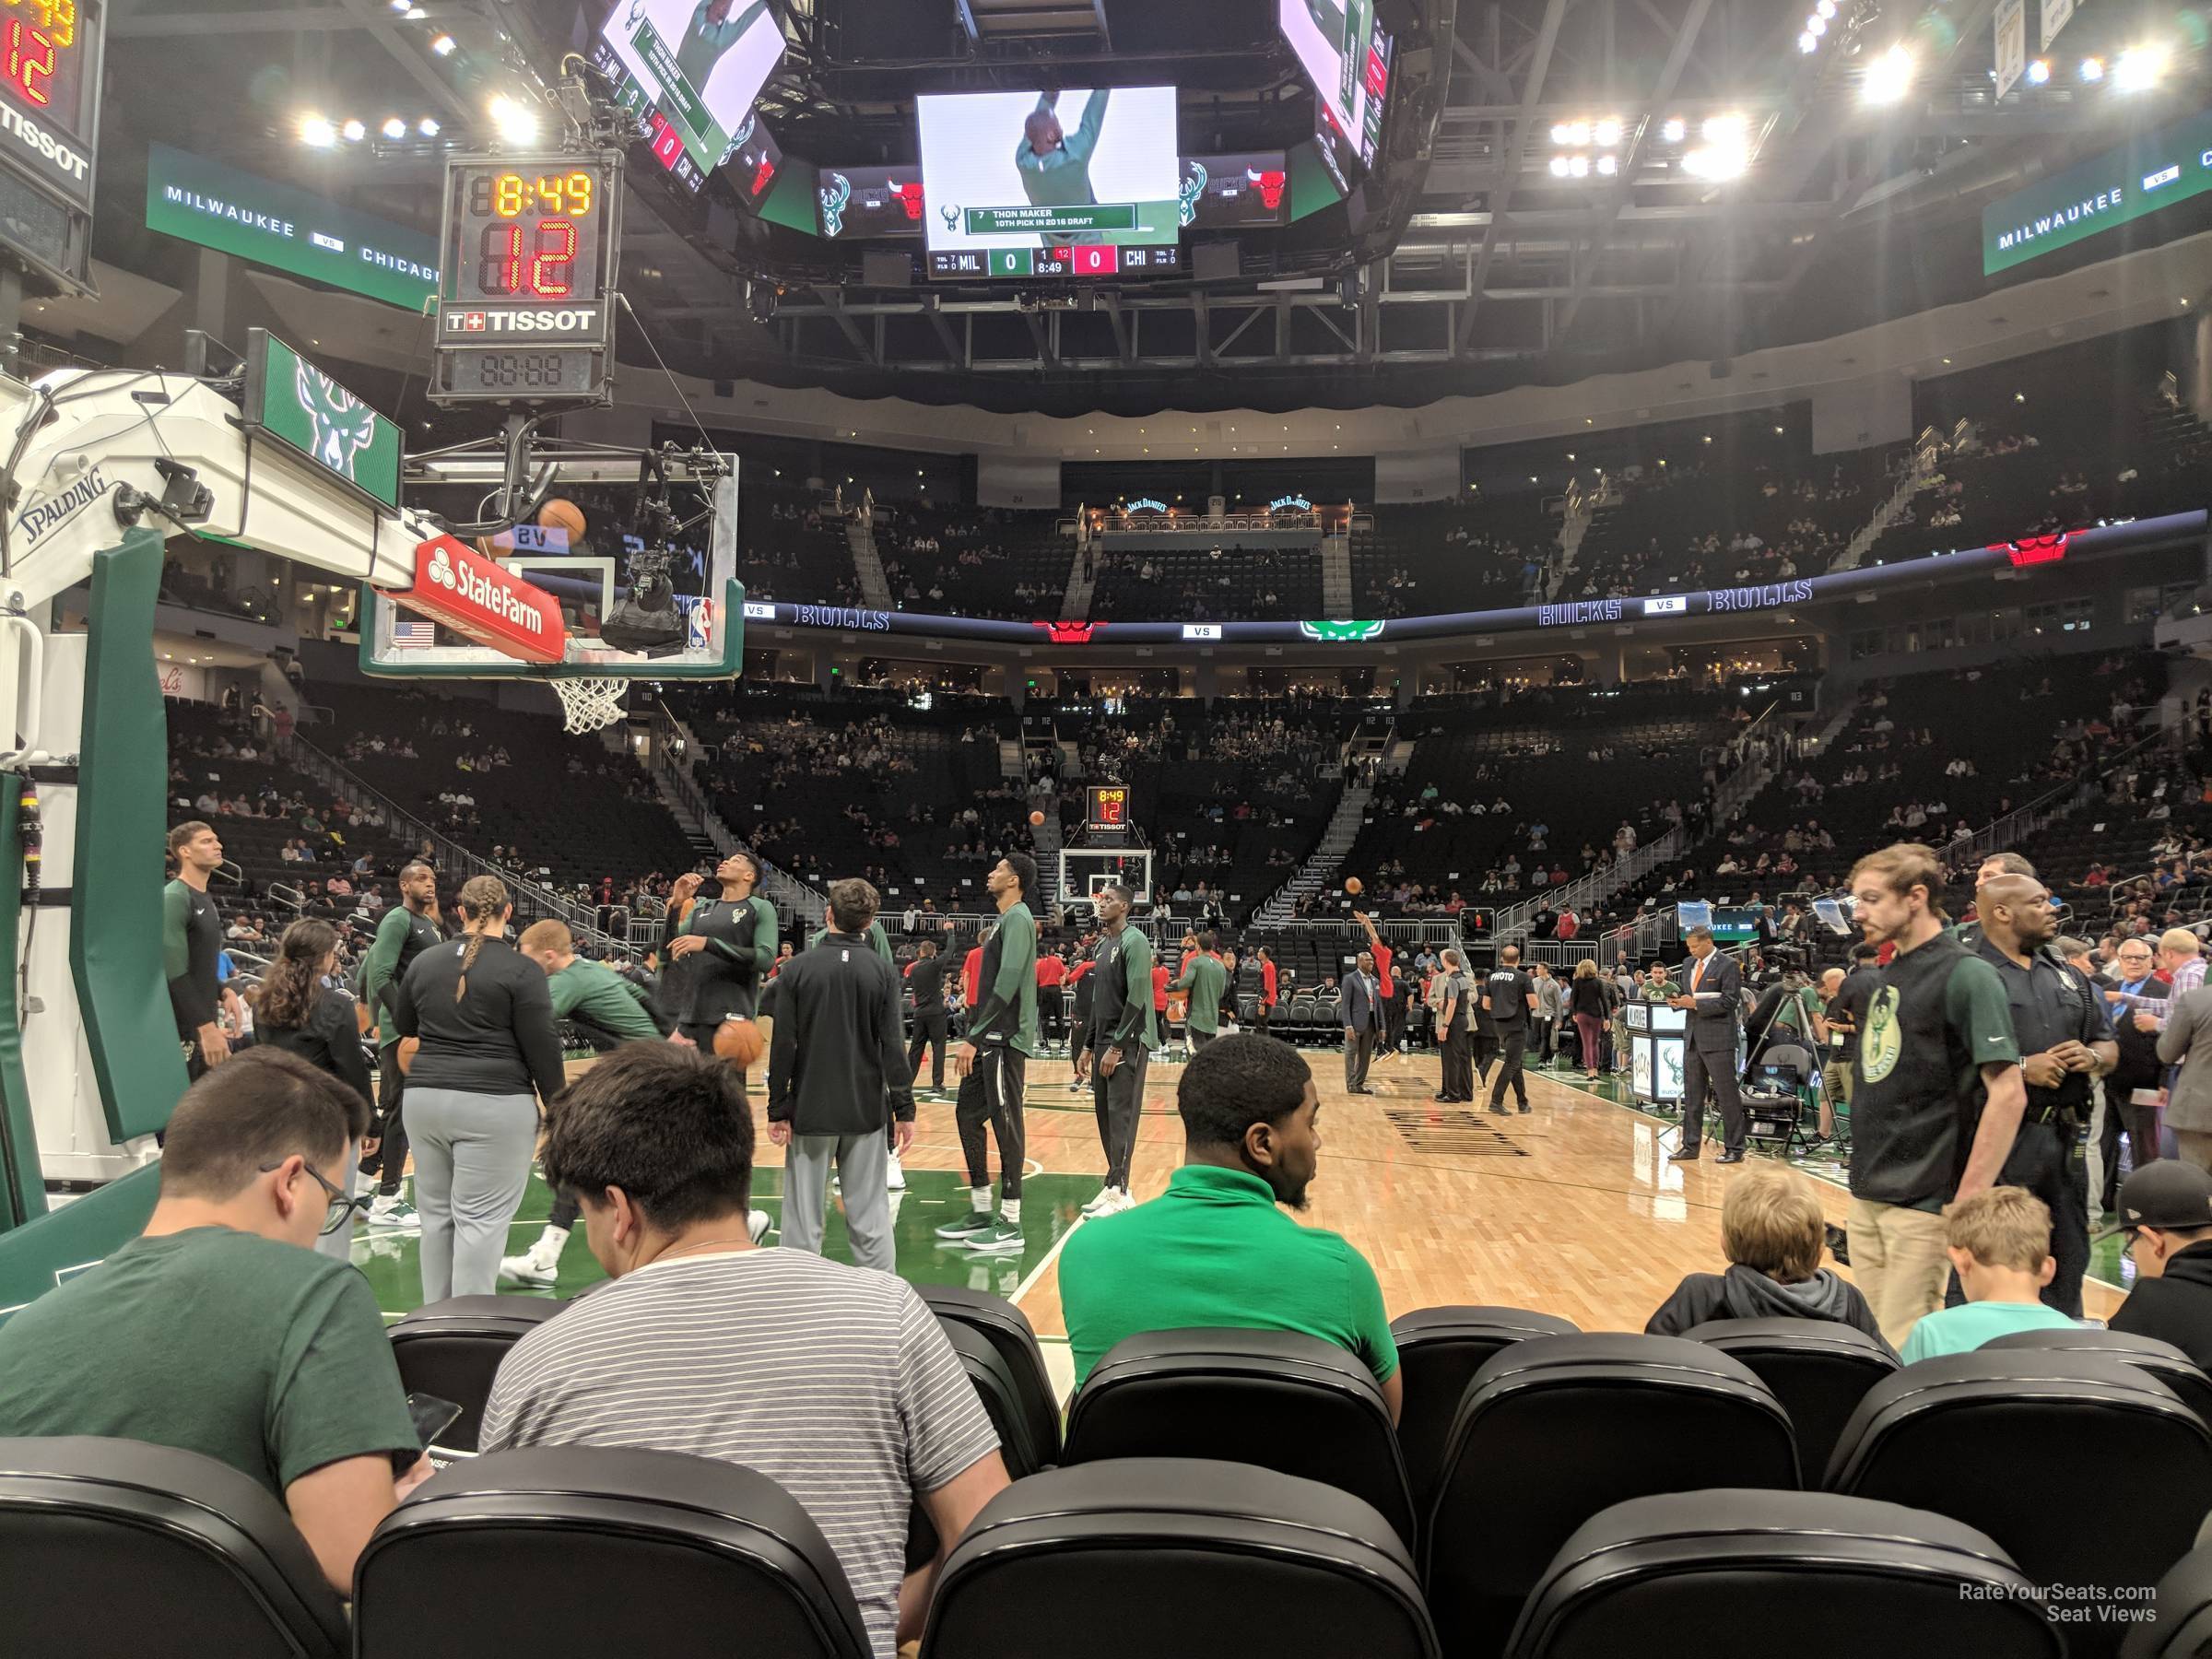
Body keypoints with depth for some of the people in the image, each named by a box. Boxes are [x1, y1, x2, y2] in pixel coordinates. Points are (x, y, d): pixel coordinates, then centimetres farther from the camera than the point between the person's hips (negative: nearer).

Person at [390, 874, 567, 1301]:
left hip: (425, 1098, 6)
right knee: (480, 1220, -2)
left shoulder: (426, 961, 8)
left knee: (437, 1214, 15)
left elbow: (403, 1025, 23)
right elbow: (542, 1047, -8)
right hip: (494, 1105, -5)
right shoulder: (522, 970, -9)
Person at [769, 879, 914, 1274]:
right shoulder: (882, 971, -3)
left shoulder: (799, 968, -4)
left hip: (810, 1111, -1)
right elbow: (893, 1047, -4)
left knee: (803, 1219, 7)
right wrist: (904, 1109, 2)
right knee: (871, 1219, 6)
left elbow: (784, 1046, -5)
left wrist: (778, 1109, 1)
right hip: (866, 1112, 1)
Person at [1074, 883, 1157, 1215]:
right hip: (1104, 1042, 9)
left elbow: (1137, 999, -18)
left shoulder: (1134, 942, -12)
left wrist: (1117, 1047, -19)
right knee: (1105, 1115, 10)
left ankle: (1119, 1193, -4)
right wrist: (1088, 1046, 17)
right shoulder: (1101, 946, 15)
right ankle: (1112, 1185, 18)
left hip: (1128, 1042, -9)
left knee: (1121, 1116, -7)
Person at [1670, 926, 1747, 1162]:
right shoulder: (1688, 964, 13)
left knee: (1727, 1094, -1)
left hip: (1718, 1040, -7)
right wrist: (1677, 1002, -2)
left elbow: (1730, 1001, -14)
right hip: (1693, 1038, 7)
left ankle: (1734, 1149, 5)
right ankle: (1691, 1145, 19)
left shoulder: (1727, 966, -8)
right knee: (1692, 1095, 11)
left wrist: (1696, 1004, -18)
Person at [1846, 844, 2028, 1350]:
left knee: (1905, 1353, -3)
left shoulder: (1966, 975, -12)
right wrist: (1863, 1173, 16)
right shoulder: (1889, 975, 12)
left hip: (1921, 1202, -8)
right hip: (1867, 1196, 8)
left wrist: (1969, 1200, -18)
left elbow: (2008, 1094, -17)